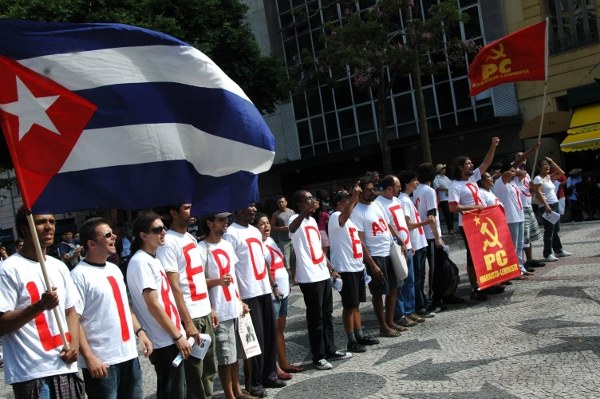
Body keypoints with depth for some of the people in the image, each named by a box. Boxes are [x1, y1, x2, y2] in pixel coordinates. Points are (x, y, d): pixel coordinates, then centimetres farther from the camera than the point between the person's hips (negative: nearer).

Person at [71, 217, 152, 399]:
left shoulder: (114, 269, 11)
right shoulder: (80, 275, -13)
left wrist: (140, 331, 11)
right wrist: (89, 357, -20)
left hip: (129, 354, 7)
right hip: (101, 360, -7)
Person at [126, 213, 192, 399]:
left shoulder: (153, 259, 13)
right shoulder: (141, 262, -16)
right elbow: (153, 305, -19)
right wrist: (178, 336, -16)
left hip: (171, 338, 9)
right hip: (165, 341, -9)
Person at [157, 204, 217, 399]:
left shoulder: (191, 237, 13)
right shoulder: (168, 242, -14)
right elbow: (173, 287, -17)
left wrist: (210, 308, 15)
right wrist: (187, 322, -20)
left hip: (204, 313, 8)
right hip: (190, 317, -8)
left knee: (210, 368, 15)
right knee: (195, 373, 2)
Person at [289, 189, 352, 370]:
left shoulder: (312, 220, 14)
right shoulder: (296, 219, -12)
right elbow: (292, 228, -39)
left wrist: (331, 268, 21)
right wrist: (307, 210, -55)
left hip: (323, 274, 8)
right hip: (309, 277, -8)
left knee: (327, 314, 16)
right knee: (315, 317, 0)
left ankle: (330, 350, 28)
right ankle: (318, 356, 11)